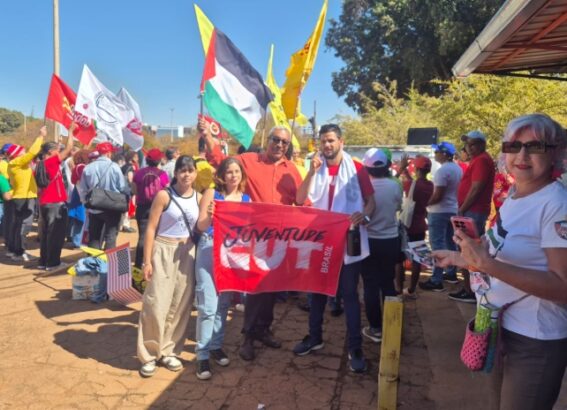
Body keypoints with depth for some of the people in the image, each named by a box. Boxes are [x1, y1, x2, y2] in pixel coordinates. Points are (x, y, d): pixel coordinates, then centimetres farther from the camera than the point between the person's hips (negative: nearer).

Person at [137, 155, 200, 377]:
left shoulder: (199, 198, 5)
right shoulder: (164, 195, -7)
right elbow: (151, 228, -7)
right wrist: (147, 261, -11)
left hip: (187, 253, 4)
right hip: (164, 252, -4)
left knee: (181, 305, 7)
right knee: (157, 304, -4)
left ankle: (168, 351, 22)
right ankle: (149, 355, 11)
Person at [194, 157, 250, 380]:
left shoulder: (246, 199, 7)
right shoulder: (212, 193, -3)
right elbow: (201, 226, -8)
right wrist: (209, 216, -28)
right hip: (209, 251, -4)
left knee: (224, 303, 14)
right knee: (208, 305, -6)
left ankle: (216, 345, 31)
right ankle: (203, 354, 7)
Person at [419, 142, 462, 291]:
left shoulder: (442, 171, -20)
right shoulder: (458, 169, 9)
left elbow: (437, 196, -23)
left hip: (440, 212, -9)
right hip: (453, 210, 9)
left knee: (437, 245, -6)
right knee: (450, 243, 18)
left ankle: (436, 281, -5)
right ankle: (451, 273, 28)